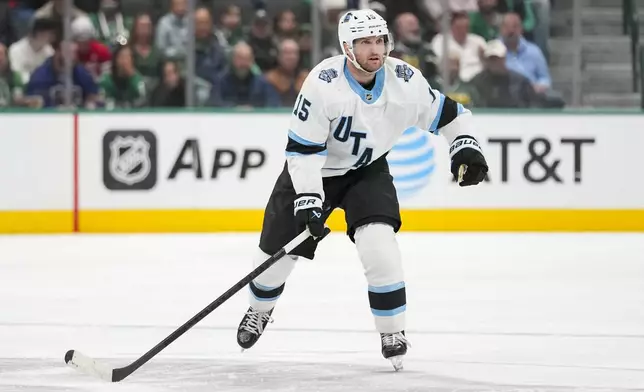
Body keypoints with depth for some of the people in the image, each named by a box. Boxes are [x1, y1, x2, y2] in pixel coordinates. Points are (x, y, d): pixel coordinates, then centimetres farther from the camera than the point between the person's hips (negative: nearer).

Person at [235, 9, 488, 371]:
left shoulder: (404, 80, -20)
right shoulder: (323, 83, -29)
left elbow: (447, 113, -5)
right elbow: (302, 149, -25)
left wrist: (466, 147, -19)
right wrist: (308, 201, -31)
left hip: (368, 171, 1)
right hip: (315, 170, -1)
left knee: (379, 245, -22)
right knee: (277, 250, 7)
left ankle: (394, 335, -8)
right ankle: (260, 311, 40)